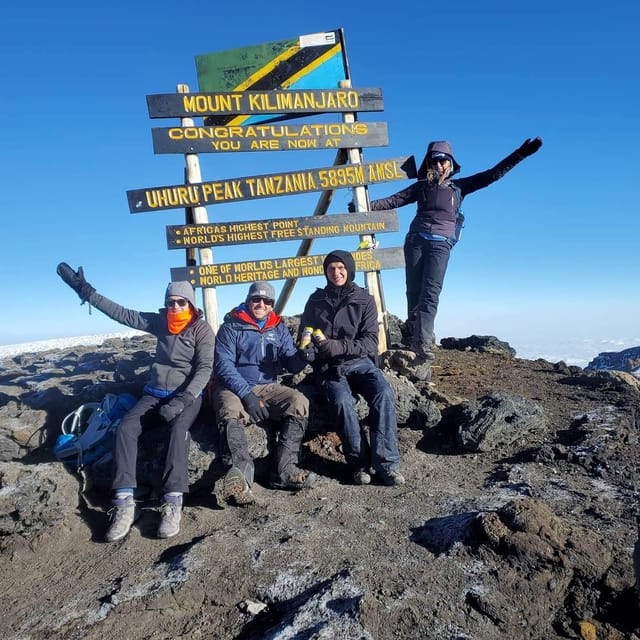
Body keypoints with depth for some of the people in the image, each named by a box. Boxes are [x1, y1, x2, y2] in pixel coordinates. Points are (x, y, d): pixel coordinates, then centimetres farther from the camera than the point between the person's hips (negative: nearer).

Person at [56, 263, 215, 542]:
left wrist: (181, 400, -26)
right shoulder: (159, 322, 7)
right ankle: (124, 503, -27)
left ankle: (172, 503, -40)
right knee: (126, 428, -22)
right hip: (155, 393, 4)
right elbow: (121, 313, 7)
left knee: (178, 428, -36)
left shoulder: (202, 329, -5)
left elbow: (205, 368, -14)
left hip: (188, 395, -4)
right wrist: (85, 290, 3)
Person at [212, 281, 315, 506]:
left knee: (299, 401, -24)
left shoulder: (279, 329, 13)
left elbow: (292, 365, 7)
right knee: (231, 413, -36)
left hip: (268, 387, 3)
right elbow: (223, 365, -10)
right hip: (234, 387, -3)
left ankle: (284, 469, -29)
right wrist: (246, 394, -23)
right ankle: (241, 469, -55)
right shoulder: (230, 327, 1)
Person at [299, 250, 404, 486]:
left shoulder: (364, 300, 4)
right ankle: (361, 463, -17)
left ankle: (386, 463, -23)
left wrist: (338, 346, -19)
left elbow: (371, 343, -4)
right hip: (327, 366, 0)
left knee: (383, 393, -29)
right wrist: (309, 350, -9)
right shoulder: (316, 300, 8)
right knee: (342, 400, -31)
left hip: (359, 362, 1)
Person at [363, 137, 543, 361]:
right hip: (416, 240, 2)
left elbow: (492, 175, 11)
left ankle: (423, 342, -20)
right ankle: (416, 337, 2)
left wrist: (520, 154, 6)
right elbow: (394, 201, 13)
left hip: (440, 244, -1)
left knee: (430, 292, -15)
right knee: (414, 291, -4)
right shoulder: (422, 186, 17)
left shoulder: (459, 186, 14)